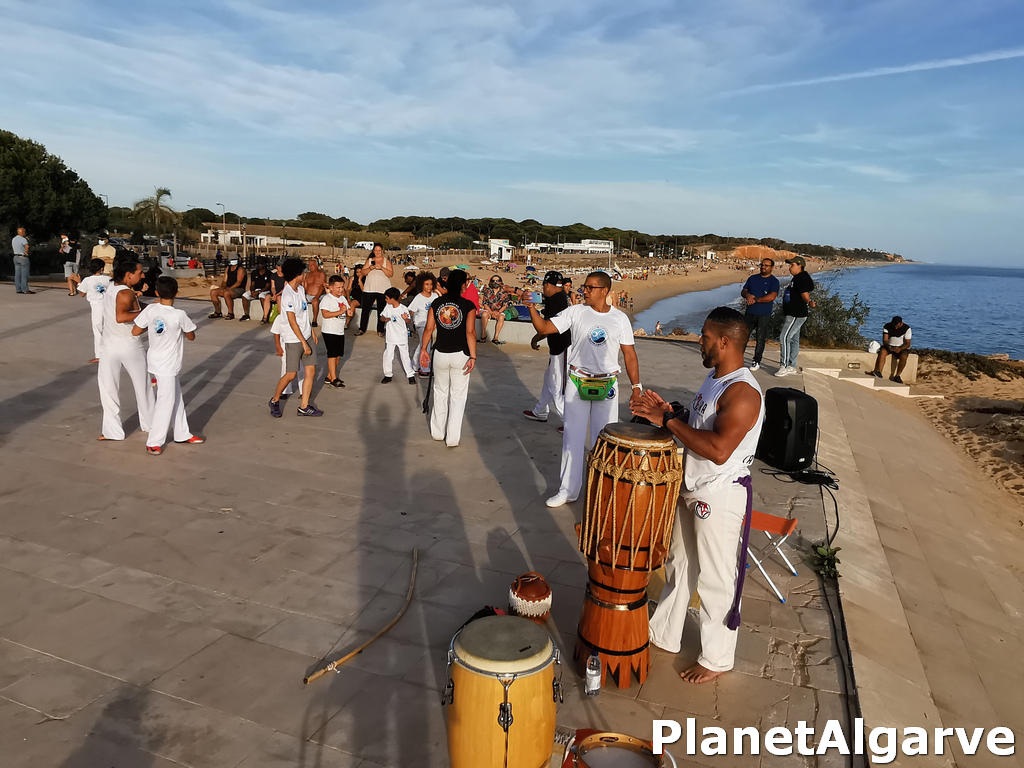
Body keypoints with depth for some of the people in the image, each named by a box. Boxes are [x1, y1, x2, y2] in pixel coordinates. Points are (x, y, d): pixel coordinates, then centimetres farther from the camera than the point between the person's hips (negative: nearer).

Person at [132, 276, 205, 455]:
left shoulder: (151, 310, -7)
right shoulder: (179, 315, -18)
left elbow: (135, 332, -1)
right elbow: (191, 337, -4)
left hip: (156, 362, 6)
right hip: (167, 366, -6)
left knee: (176, 399, 18)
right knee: (165, 403, 2)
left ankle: (182, 434, 29)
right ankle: (154, 443, 6)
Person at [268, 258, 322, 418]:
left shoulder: (300, 290, 7)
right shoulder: (288, 296, -19)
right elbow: (293, 323, -20)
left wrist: (312, 331, 19)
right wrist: (304, 343, -19)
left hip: (306, 336, 8)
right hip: (294, 340, -8)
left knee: (311, 371, 4)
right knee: (291, 374, 0)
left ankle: (304, 406, 11)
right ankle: (275, 401, 22)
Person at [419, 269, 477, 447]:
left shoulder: (436, 303, 1)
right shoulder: (468, 305, -9)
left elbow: (428, 329, 0)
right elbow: (470, 332, -16)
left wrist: (423, 349, 10)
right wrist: (473, 357, -16)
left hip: (440, 354, 3)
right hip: (460, 356, -3)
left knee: (440, 393, 19)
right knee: (457, 396, 6)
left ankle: (437, 432, 29)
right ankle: (452, 439, 8)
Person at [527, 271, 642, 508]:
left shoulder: (620, 319, 1)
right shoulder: (575, 312, -1)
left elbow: (629, 354, 4)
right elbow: (544, 328, -4)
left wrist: (636, 386, 1)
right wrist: (532, 307, -19)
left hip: (607, 386, 0)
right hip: (577, 383, 0)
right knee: (572, 437, 4)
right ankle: (568, 490, 16)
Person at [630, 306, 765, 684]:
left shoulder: (743, 392, -24)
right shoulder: (714, 378, 7)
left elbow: (718, 449, -34)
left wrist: (668, 421, -26)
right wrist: (667, 413, 0)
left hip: (721, 496, -10)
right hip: (691, 489, 10)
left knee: (715, 580, 7)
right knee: (678, 565, 22)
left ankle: (717, 659, 26)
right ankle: (664, 634, 40)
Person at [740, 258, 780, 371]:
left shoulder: (774, 281, -3)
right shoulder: (752, 278, 13)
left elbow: (772, 297, -16)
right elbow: (743, 291, 11)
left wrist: (756, 299, -16)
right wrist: (747, 295, -13)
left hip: (764, 315, -4)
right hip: (750, 313, 4)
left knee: (760, 338, 2)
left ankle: (757, 361, 12)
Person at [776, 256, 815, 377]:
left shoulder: (802, 278, -17)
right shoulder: (796, 278, 16)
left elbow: (805, 296, -21)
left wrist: (808, 303, -4)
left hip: (796, 315, -11)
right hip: (792, 314, 11)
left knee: (784, 338, -13)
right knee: (793, 340, 13)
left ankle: (784, 366, -10)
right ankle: (791, 367, 19)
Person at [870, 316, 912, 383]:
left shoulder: (907, 328, -10)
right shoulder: (887, 326, -5)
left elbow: (907, 343, -12)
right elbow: (885, 340, -9)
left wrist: (900, 349, -33)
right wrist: (888, 347, -31)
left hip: (902, 347, -1)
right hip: (889, 346, 1)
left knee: (904, 357, -33)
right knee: (882, 352, -32)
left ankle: (897, 376, -21)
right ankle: (878, 372, -43)